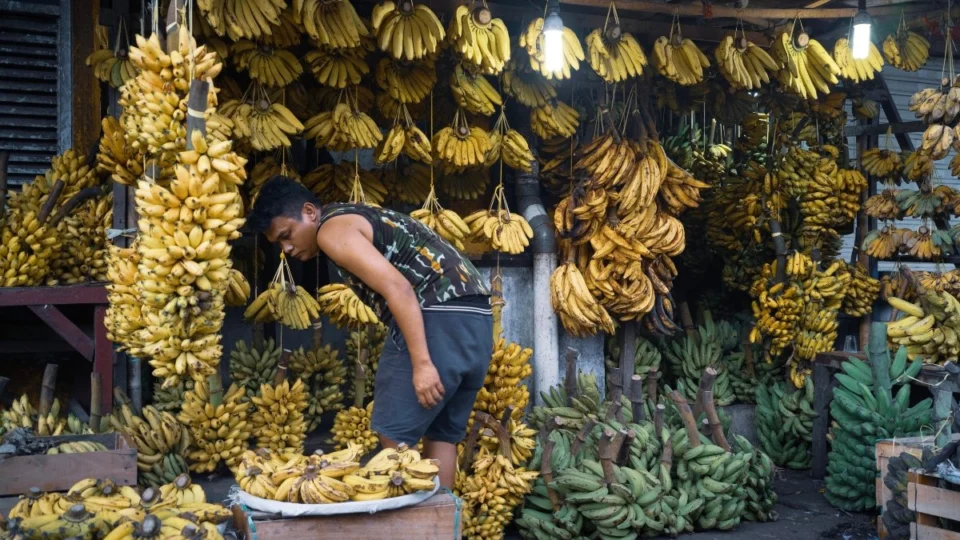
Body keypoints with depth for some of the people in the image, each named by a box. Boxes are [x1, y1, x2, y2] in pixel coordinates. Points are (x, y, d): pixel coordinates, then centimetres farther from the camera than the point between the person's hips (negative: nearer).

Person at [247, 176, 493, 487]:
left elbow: (398, 288, -16)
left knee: (394, 434, -1)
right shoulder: (359, 218, 26)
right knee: (442, 433, 15)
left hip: (439, 318, -10)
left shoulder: (333, 228, -3)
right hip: (475, 318, 10)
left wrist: (421, 364, -20)